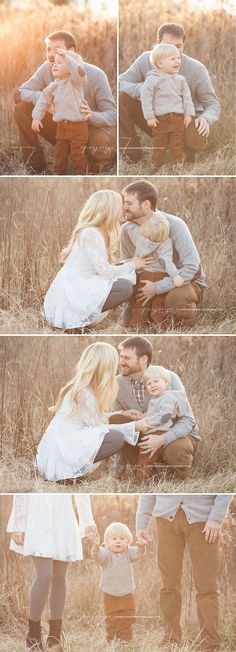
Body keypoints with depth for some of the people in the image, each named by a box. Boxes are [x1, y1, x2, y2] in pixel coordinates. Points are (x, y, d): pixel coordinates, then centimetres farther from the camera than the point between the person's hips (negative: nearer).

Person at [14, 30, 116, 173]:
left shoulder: (95, 75, -22)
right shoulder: (47, 69, -12)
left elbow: (112, 116, -24)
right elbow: (19, 94, -12)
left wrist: (91, 116, -47)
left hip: (92, 128, -3)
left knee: (100, 143, -39)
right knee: (22, 108, -15)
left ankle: (94, 164, 1)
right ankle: (35, 163, -1)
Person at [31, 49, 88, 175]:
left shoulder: (75, 81, -10)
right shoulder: (54, 86, 6)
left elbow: (79, 71, -32)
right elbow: (44, 100, 11)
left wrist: (66, 57, -40)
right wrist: (36, 117, 3)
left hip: (78, 125, -6)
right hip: (61, 126, 6)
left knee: (78, 155, 1)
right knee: (60, 154, 15)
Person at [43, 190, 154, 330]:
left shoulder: (99, 232, 14)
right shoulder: (90, 233, -15)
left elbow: (103, 270, 9)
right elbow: (105, 271, -16)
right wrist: (132, 265, -3)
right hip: (70, 292, -10)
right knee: (125, 288, -21)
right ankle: (80, 318, -14)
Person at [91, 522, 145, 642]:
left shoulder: (128, 553, -1)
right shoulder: (105, 553, -10)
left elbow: (137, 554, -19)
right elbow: (97, 556, -30)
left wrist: (140, 547, -43)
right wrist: (96, 547, -53)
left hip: (127, 594, 2)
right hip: (110, 595, -2)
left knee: (127, 619, 6)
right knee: (111, 621, 2)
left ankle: (125, 639, 16)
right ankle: (111, 640, 11)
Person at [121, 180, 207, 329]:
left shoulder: (174, 225, -23)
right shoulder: (127, 230, -6)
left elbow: (192, 267, -29)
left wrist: (157, 288, -33)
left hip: (186, 282, -6)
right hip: (151, 284, 6)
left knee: (176, 297, -39)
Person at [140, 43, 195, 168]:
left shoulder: (180, 79, 5)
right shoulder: (152, 80, -10)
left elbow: (187, 97, 11)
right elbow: (146, 97, -9)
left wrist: (188, 114, 5)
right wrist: (149, 117, -11)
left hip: (178, 118, 3)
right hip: (160, 118, -3)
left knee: (178, 144, 7)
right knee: (159, 144, 6)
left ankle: (178, 165, 15)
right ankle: (157, 166, 17)